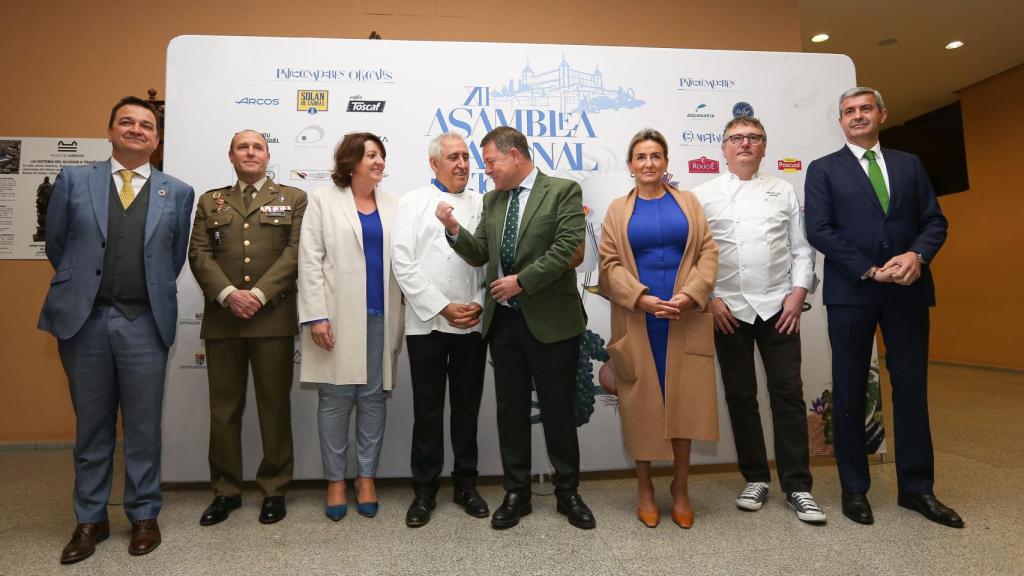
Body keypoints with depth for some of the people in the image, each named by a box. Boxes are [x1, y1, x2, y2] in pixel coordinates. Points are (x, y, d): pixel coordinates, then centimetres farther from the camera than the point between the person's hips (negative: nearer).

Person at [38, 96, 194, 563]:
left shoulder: (178, 192, 6)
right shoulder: (74, 180, 6)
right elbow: (56, 244, 12)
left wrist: (151, 292, 11)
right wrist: (81, 287, 15)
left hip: (145, 323, -1)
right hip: (84, 320, 1)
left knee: (144, 426, 7)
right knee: (91, 425, 12)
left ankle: (144, 515, 22)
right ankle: (90, 519, 27)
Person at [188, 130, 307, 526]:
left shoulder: (293, 199, 9)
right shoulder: (210, 202, 17)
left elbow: (295, 252, -3)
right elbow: (199, 254, 5)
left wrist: (259, 294, -13)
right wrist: (228, 294, -12)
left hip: (273, 316, -2)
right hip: (222, 318, 3)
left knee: (275, 405, 4)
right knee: (223, 407, 8)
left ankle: (274, 489, 16)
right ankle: (226, 490, 21)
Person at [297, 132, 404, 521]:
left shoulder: (391, 205, 12)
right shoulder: (323, 200, 5)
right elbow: (310, 261, -2)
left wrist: (402, 315, 2)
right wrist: (316, 315, -10)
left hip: (381, 315, 3)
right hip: (339, 315, -2)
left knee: (374, 398, 7)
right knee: (336, 399, 3)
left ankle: (366, 478, 20)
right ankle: (335, 481, 18)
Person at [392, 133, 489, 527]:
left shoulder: (482, 204, 11)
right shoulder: (413, 203, 4)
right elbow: (403, 264, -5)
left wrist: (480, 304, -8)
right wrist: (443, 308, -11)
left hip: (473, 324, 2)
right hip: (427, 323, -2)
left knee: (467, 407, 11)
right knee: (427, 410, 6)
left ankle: (466, 484, 26)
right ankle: (424, 490, 21)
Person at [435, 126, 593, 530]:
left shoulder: (563, 191, -4)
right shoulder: (493, 200, 13)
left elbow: (566, 248, -14)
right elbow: (479, 255, 9)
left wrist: (521, 281, -15)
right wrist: (454, 229, -8)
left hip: (550, 320, -5)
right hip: (503, 320, 5)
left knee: (558, 410, 7)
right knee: (510, 411, 11)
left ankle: (568, 493, 27)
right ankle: (516, 493, 27)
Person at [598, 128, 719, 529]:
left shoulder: (688, 203, 11)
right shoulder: (618, 209, 8)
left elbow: (708, 252, 4)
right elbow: (610, 263, 0)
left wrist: (691, 294, -12)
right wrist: (642, 299, -14)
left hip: (685, 319, 1)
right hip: (637, 321, -1)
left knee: (684, 400, 5)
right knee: (642, 402, 5)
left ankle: (680, 489, 20)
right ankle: (644, 488, 20)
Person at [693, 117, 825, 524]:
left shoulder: (783, 191, 12)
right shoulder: (704, 195, 6)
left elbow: (802, 248, 8)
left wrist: (798, 293, -4)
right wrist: (709, 298, -8)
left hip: (778, 306, 1)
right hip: (728, 309, -1)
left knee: (788, 393, 1)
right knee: (740, 395, 7)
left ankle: (797, 486, 12)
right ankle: (755, 478, 21)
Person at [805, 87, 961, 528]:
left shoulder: (909, 165, 15)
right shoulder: (823, 169, 5)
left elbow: (934, 220, 8)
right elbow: (820, 231, -6)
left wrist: (917, 254, -13)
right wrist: (870, 270, -14)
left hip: (909, 290, 3)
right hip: (851, 292, -3)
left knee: (912, 389, 8)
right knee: (850, 392, 4)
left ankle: (917, 487, 21)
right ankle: (854, 488, 16)